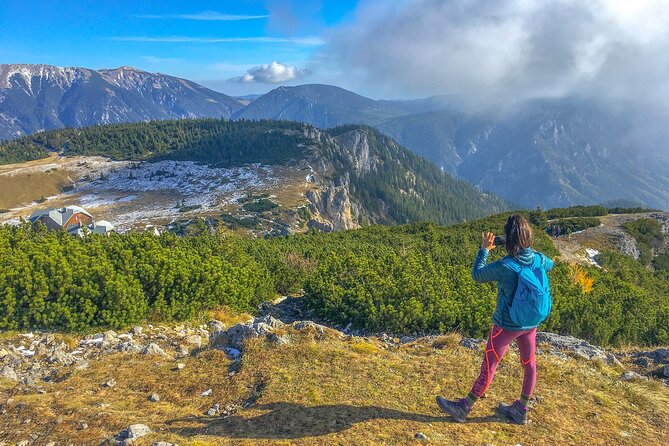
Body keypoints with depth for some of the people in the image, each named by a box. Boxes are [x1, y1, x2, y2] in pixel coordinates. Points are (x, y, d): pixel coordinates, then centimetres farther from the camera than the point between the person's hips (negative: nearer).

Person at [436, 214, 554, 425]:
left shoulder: (503, 267, -27)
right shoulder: (539, 259, -9)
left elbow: (477, 275, -10)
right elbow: (550, 264, 18)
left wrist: (484, 250, 1)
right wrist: (529, 248, 20)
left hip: (507, 325, -6)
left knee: (489, 366, 4)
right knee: (529, 364, 18)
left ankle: (464, 407, 19)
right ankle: (520, 410, 34)